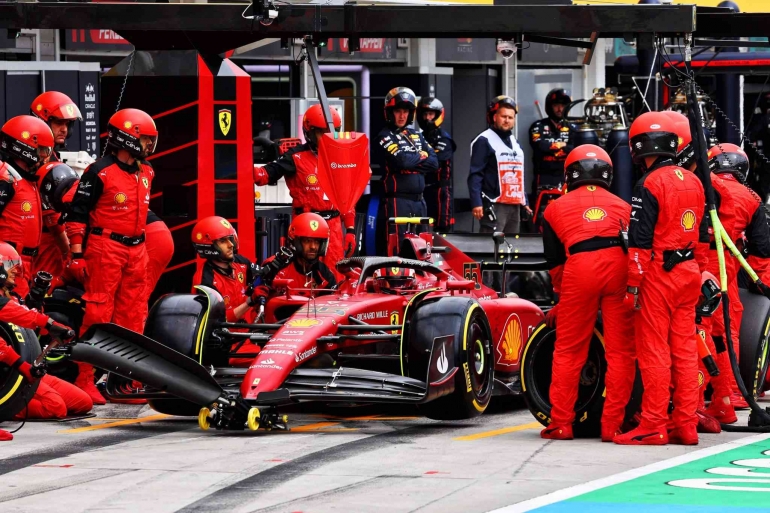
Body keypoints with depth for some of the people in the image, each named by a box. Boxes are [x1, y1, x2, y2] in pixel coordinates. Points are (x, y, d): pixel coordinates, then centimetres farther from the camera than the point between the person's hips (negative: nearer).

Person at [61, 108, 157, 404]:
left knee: (133, 314, 8)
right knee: (98, 313, -9)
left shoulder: (146, 172, 13)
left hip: (136, 249, 8)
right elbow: (77, 212, -9)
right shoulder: (100, 173, -11)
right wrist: (77, 250, -12)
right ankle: (84, 379, -7)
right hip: (105, 248, -8)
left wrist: (147, 242, 26)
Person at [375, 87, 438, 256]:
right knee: (397, 249, -10)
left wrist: (411, 162, -9)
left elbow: (434, 163, 6)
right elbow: (402, 160, -19)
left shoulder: (417, 135, 17)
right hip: (397, 201, -7)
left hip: (419, 201, 7)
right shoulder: (385, 136, -3)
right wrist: (421, 156, 0)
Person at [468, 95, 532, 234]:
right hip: (494, 206, -9)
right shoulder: (484, 141, -6)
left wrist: (524, 202, 22)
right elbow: (475, 175, -12)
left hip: (514, 206, 9)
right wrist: (476, 203, -20)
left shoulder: (515, 143, 20)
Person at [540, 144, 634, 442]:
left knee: (568, 351, 9)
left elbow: (554, 263, 25)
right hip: (620, 265, 1)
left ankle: (561, 424, 11)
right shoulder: (623, 207, 29)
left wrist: (563, 297, 37)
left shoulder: (556, 208, 25)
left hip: (579, 267, -1)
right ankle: (613, 425, 5)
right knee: (620, 351, 6)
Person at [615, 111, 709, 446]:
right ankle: (686, 425, 10)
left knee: (654, 352, -3)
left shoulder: (649, 185, -13)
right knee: (685, 349, 9)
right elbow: (702, 234, 17)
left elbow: (640, 241, -16)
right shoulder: (693, 182, 11)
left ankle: (653, 427, -2)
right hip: (688, 273, 7)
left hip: (658, 273, -7)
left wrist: (633, 285, -13)